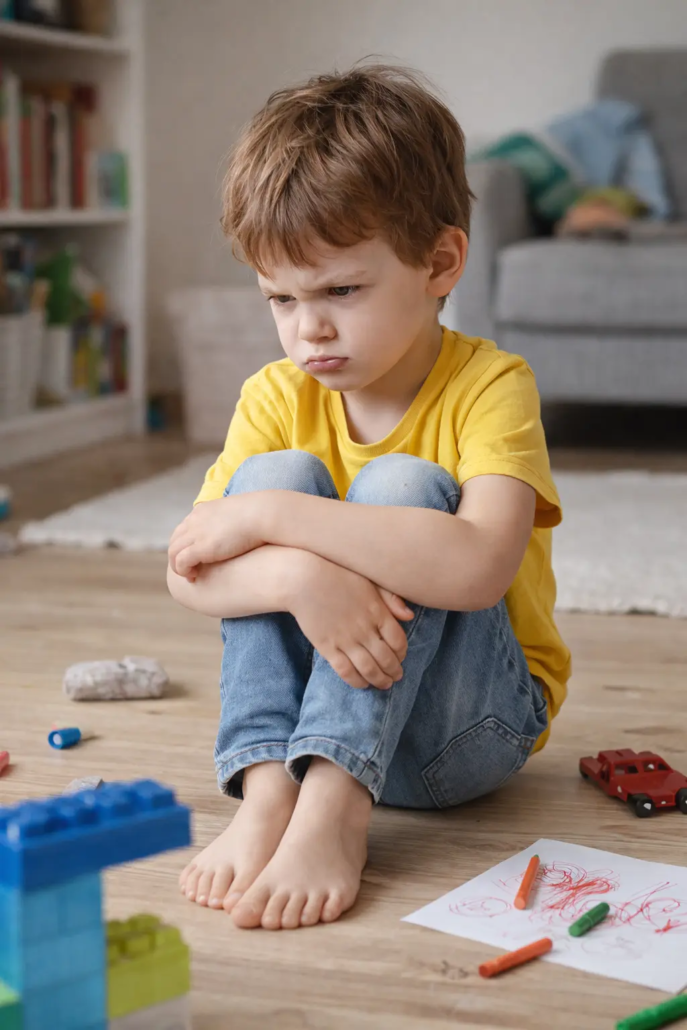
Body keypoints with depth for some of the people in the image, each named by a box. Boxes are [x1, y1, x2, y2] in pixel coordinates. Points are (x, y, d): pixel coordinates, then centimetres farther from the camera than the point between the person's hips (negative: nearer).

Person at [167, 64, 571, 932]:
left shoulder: (491, 388, -15)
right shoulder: (277, 397, -2)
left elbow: (477, 567, -35)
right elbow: (189, 570, -14)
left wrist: (269, 516, -33)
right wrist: (303, 576, -36)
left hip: (468, 723, -3)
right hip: (316, 695, 4)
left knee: (400, 486, -27)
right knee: (280, 471, -19)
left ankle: (334, 807, -36)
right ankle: (267, 791, -29)